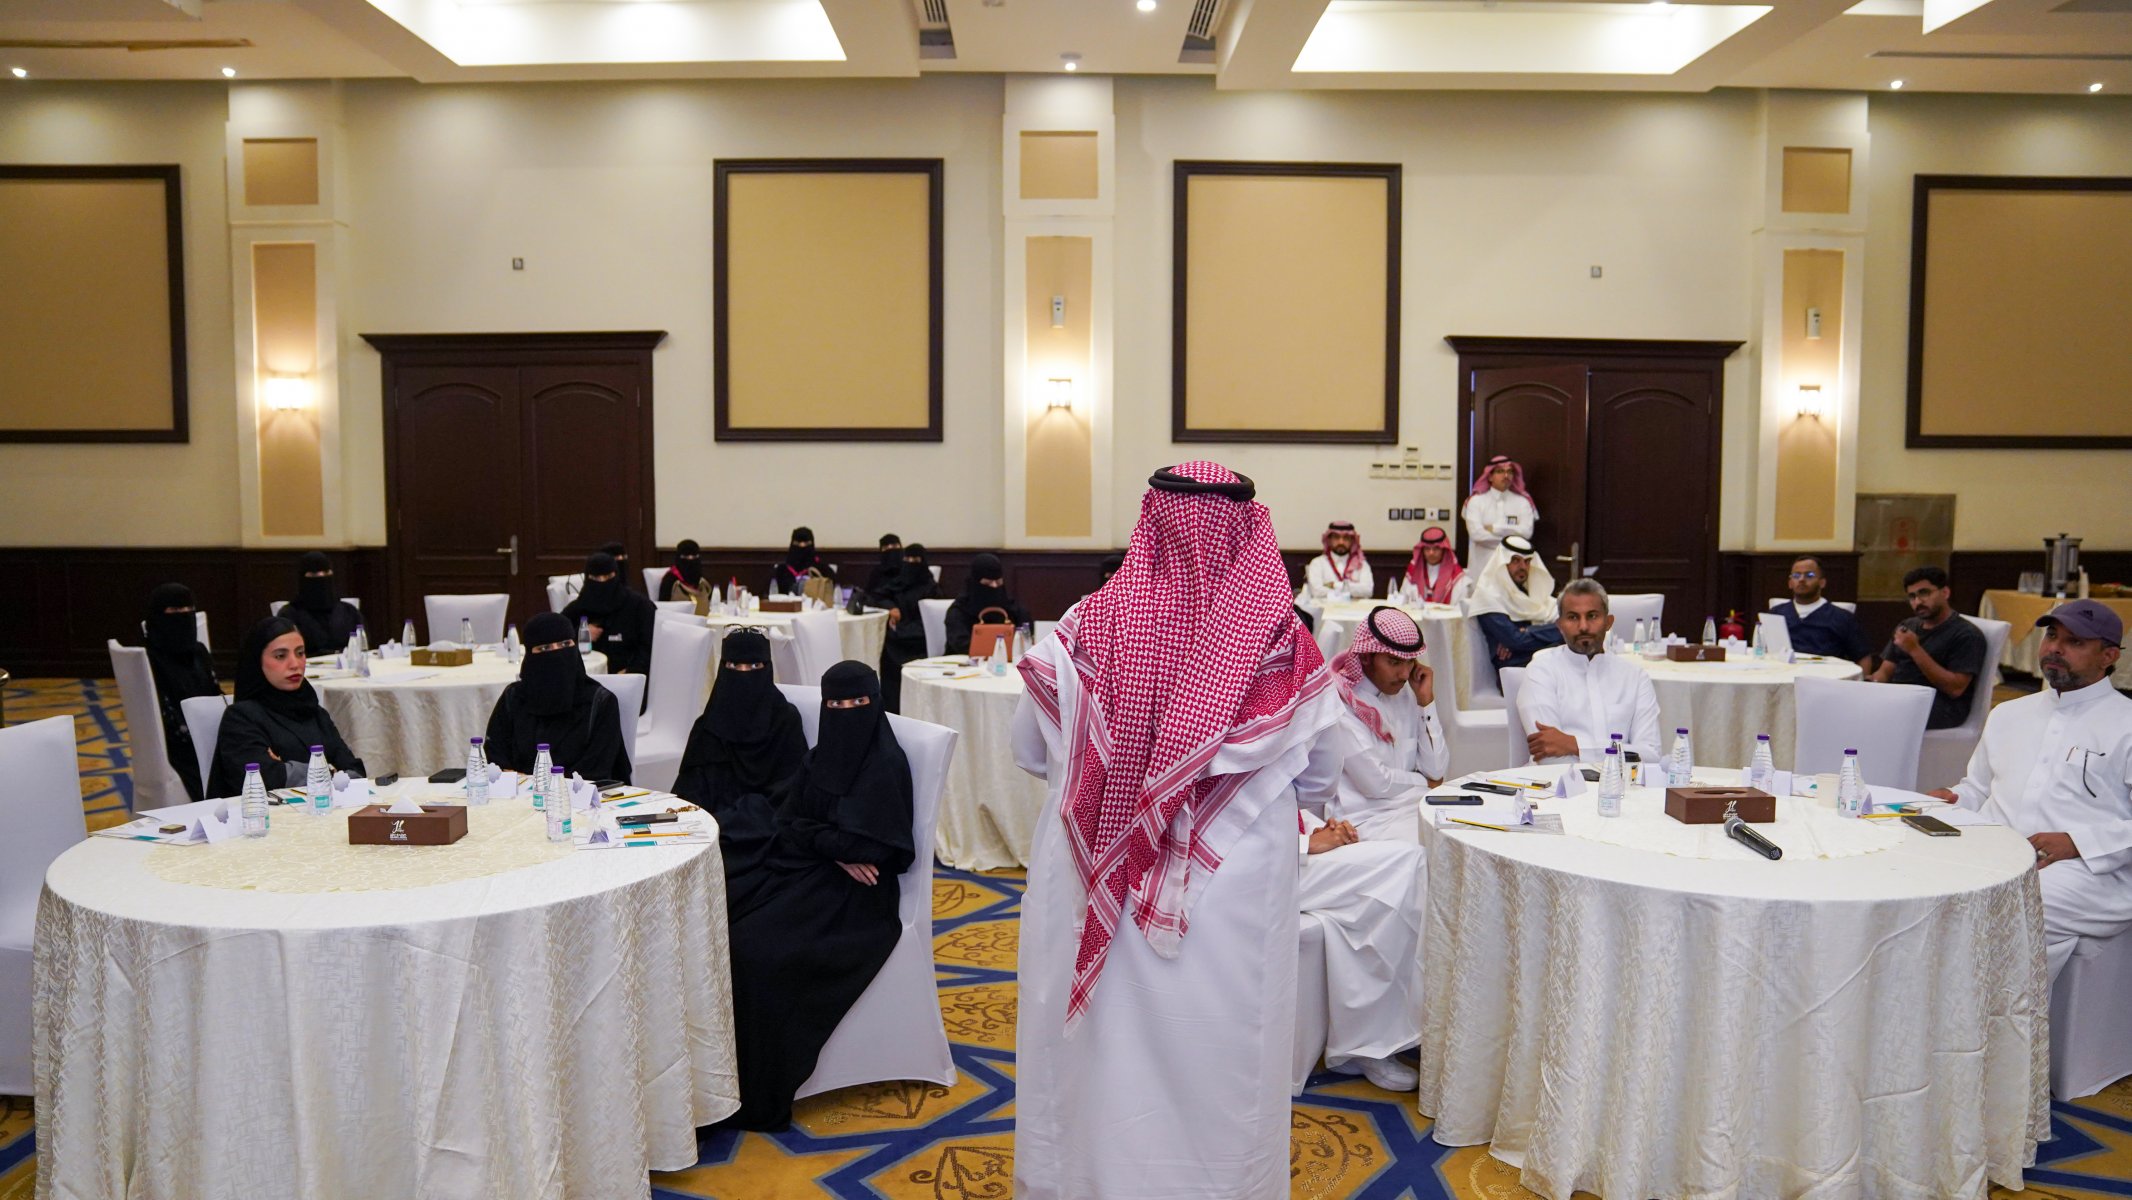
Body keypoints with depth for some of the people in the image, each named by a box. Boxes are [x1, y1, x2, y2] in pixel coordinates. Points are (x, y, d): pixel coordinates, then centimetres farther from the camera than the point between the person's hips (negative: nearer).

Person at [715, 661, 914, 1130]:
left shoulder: (886, 764, -10)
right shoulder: (823, 757, 13)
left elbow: (860, 847, -17)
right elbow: (785, 819, 7)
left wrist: (810, 835, -5)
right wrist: (831, 842, -10)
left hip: (850, 892, -8)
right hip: (805, 872, 8)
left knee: (759, 946, -27)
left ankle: (759, 1096, -16)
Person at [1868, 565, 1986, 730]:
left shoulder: (1966, 634, -1)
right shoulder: (1907, 627, 22)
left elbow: (1955, 688, -11)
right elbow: (1885, 671, 19)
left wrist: (1915, 650, -16)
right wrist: (1872, 682, -7)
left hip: (1942, 707, -7)